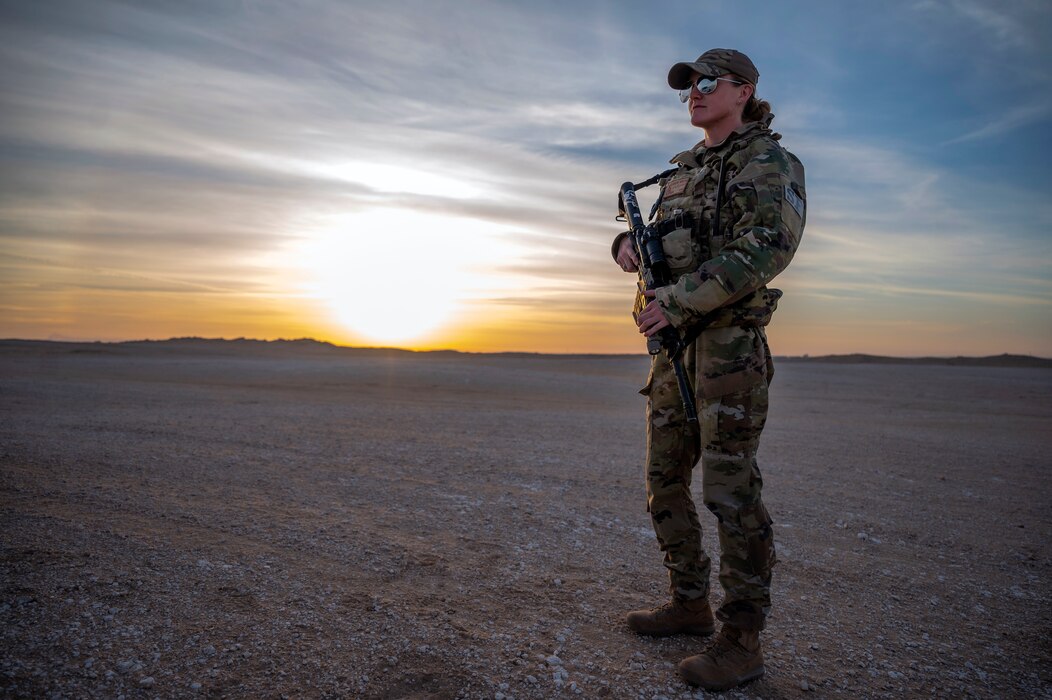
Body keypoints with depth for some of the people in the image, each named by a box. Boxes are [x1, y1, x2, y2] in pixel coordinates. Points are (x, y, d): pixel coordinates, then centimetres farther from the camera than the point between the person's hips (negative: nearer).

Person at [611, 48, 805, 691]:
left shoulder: (770, 163, -3)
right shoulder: (683, 170, 21)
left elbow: (768, 244, -19)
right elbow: (660, 241, 27)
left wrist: (679, 300, -23)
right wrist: (629, 244, 3)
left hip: (728, 340, -8)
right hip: (674, 342, 8)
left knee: (731, 488, -7)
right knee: (665, 480, 11)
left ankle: (742, 641, 5)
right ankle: (691, 605, 25)